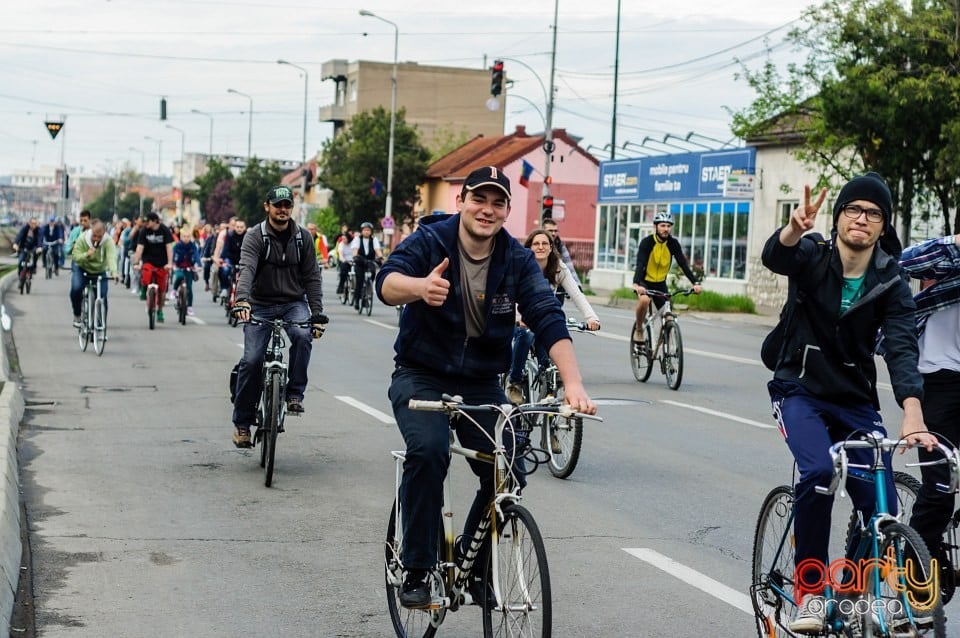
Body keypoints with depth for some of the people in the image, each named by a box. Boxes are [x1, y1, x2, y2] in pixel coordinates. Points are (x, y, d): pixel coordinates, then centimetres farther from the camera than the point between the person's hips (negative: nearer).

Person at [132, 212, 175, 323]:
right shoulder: (143, 231, -7)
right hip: (148, 261, 0)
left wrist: (169, 263, -27)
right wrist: (136, 263, -23)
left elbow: (169, 247, -16)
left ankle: (160, 311, 24)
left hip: (162, 264, 0)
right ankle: (144, 289, 4)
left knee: (161, 289, 5)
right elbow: (140, 247, -13)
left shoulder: (165, 230, -10)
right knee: (145, 279, -30)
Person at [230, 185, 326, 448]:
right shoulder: (255, 237, -6)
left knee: (303, 336, -31)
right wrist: (242, 301, -41)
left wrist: (317, 314, -7)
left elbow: (312, 277, 3)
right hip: (261, 305, -1)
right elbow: (246, 269, -23)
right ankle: (242, 421, 4)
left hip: (294, 303, 2)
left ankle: (294, 394, -15)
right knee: (252, 360, -13)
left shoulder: (303, 237, 3)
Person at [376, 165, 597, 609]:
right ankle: (416, 571, -17)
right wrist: (420, 286, -55)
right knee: (428, 451, -29)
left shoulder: (517, 260, -5)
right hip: (421, 376, -3)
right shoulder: (429, 241, -12)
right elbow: (387, 282, -30)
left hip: (481, 384, 4)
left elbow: (549, 319, -16)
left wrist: (573, 383, -32)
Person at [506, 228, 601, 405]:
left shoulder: (559, 268, -10)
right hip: (520, 319, -2)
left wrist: (592, 317, -37)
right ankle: (514, 382, -20)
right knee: (526, 335, -36)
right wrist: (518, 317, -54)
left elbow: (576, 294, -19)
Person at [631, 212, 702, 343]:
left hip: (660, 283, 4)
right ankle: (639, 329, -11)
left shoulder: (673, 243, -10)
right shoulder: (647, 242, -20)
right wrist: (636, 284, -49)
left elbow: (683, 264, -15)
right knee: (644, 300, -36)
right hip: (645, 281, -4)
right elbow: (640, 264, -32)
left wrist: (695, 283, -29)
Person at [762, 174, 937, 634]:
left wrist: (912, 417, -37)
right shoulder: (812, 256, -8)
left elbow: (902, 350, -21)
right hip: (800, 392, -2)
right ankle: (810, 590, -17)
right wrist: (794, 228, -56)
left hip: (856, 402, 2)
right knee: (818, 471, -31)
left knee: (882, 508, -10)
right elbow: (774, 256, -32)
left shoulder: (891, 284, -7)